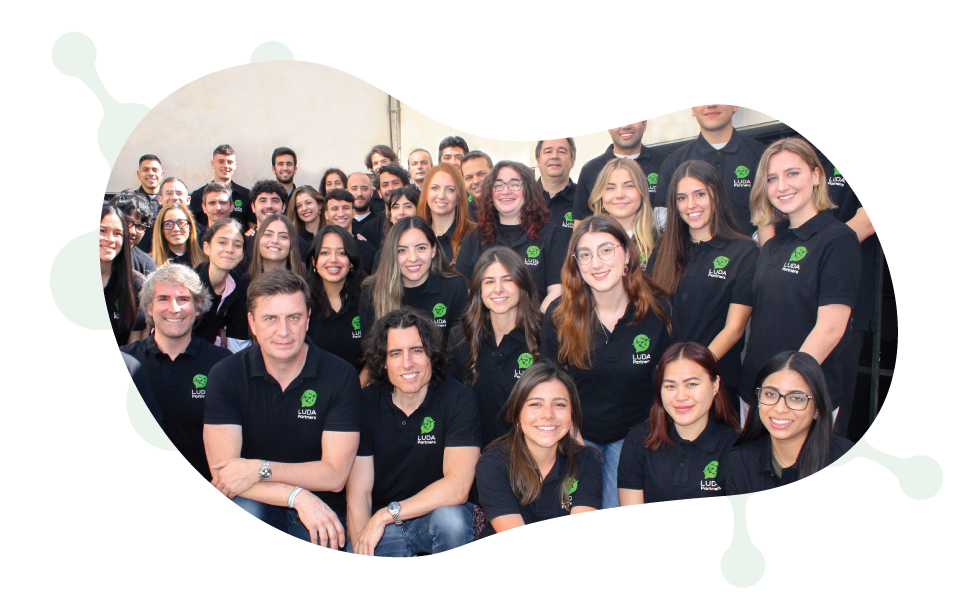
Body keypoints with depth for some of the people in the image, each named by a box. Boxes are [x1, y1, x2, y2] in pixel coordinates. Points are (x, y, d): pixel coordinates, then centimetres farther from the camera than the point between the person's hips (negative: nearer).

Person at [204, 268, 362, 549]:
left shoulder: (341, 376, -9)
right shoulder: (224, 376, -7)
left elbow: (335, 475, -11)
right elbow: (223, 474, -15)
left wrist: (260, 469, -20)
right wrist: (297, 496, -27)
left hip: (322, 514, 0)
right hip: (257, 509, 1)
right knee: (239, 505, -30)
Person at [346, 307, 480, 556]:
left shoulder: (458, 399, -12)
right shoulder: (365, 404, -6)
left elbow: (458, 488, -21)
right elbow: (357, 493, -7)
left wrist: (387, 514, -22)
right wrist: (362, 549, -23)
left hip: (438, 513, -1)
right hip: (382, 527, 2)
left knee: (450, 518, -32)